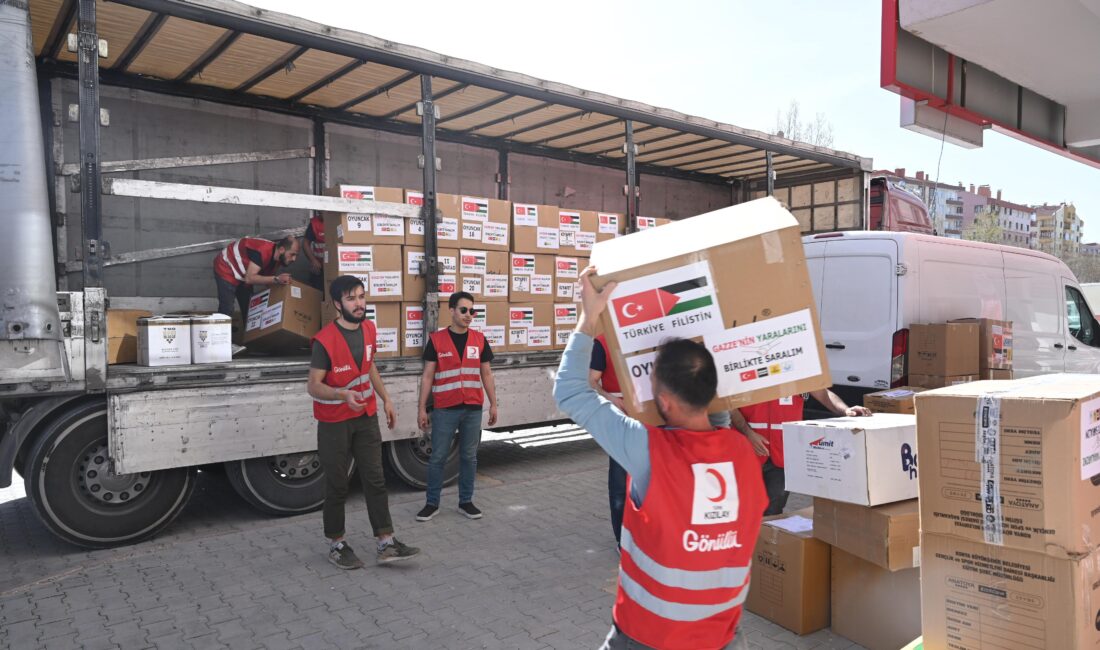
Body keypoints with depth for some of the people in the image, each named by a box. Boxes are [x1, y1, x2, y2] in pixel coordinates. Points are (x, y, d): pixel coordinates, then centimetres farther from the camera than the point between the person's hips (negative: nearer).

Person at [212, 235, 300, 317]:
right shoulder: (262, 251, -37)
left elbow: (267, 278, -1)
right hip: (226, 270, -8)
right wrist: (276, 279, -48)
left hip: (244, 275, 8)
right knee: (226, 310, -16)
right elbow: (249, 278, -42)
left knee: (249, 308, 11)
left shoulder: (278, 257, -11)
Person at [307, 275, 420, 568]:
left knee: (375, 480, 5)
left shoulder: (369, 330, 2)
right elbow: (314, 386, -18)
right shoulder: (325, 340, -19)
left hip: (366, 417, 6)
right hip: (334, 423, -6)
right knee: (337, 486, 6)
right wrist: (343, 394, -36)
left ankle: (385, 544, 10)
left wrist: (385, 399, 13)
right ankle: (337, 545, 22)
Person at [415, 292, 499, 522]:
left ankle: (466, 501, 22)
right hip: (444, 409, -2)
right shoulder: (436, 339, -1)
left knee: (469, 457, 10)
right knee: (438, 457, 5)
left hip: (473, 408, 2)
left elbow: (486, 374, 11)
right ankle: (432, 503, 18)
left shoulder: (479, 339, 5)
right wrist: (422, 408, -3)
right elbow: (427, 376, 0)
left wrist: (493, 403, 7)